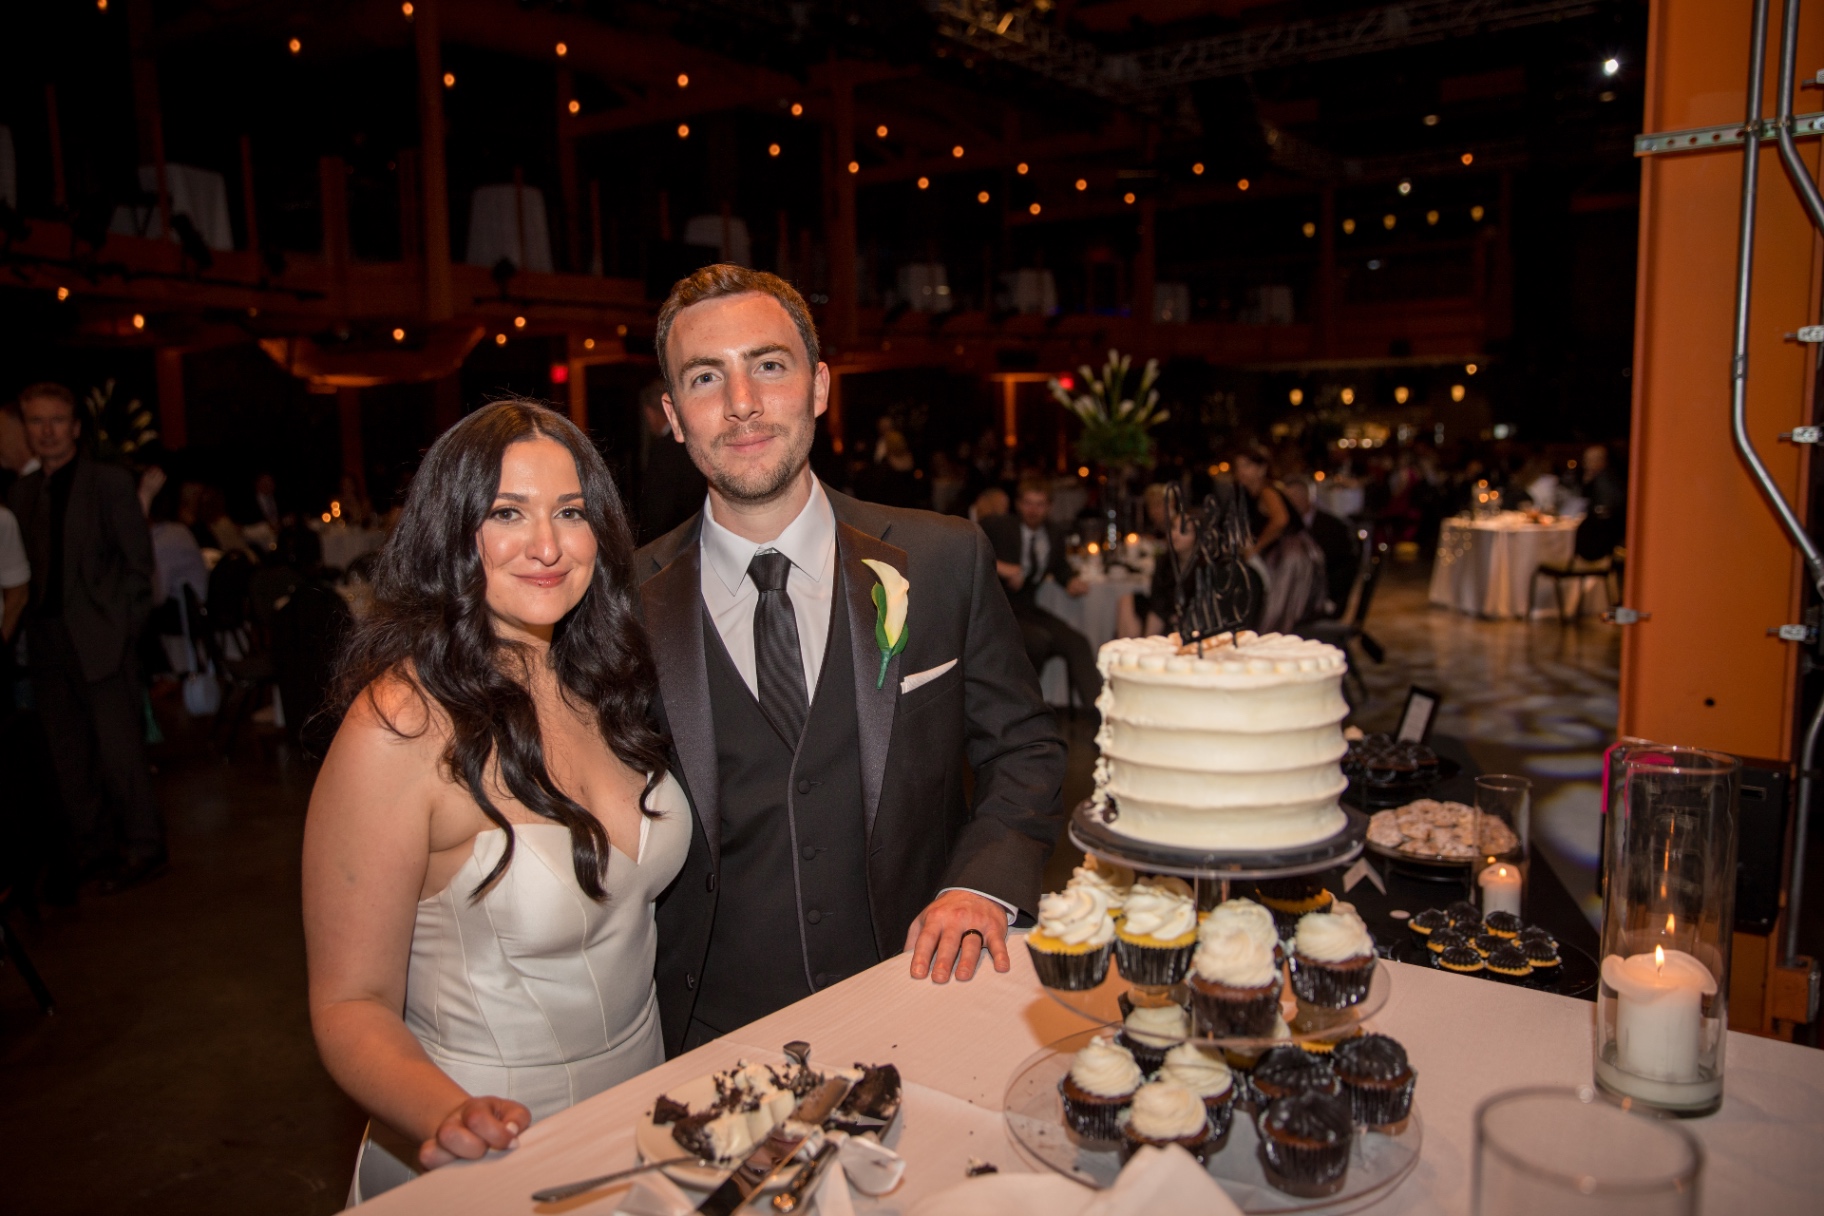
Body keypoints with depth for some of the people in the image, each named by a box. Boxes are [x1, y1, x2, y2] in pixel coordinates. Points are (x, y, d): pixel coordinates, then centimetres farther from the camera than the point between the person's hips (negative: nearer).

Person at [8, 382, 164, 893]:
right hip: (48, 644, 5)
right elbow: (26, 567, 11)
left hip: (100, 640, -5)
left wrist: (121, 625, -8)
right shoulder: (22, 492, 13)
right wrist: (31, 627, 1)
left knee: (119, 750, -3)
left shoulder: (110, 482, -2)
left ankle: (142, 849, 7)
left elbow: (138, 559, -4)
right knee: (70, 758, 11)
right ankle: (93, 850, 21)